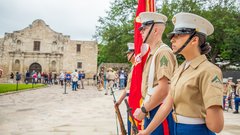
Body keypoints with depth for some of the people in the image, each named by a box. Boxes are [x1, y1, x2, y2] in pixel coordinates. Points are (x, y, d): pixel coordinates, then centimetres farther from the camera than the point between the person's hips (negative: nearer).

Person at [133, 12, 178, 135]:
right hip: (150, 111, 9)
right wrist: (144, 109, 11)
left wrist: (143, 110, -16)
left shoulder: (163, 52, -17)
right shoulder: (151, 54, 12)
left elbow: (163, 89, -24)